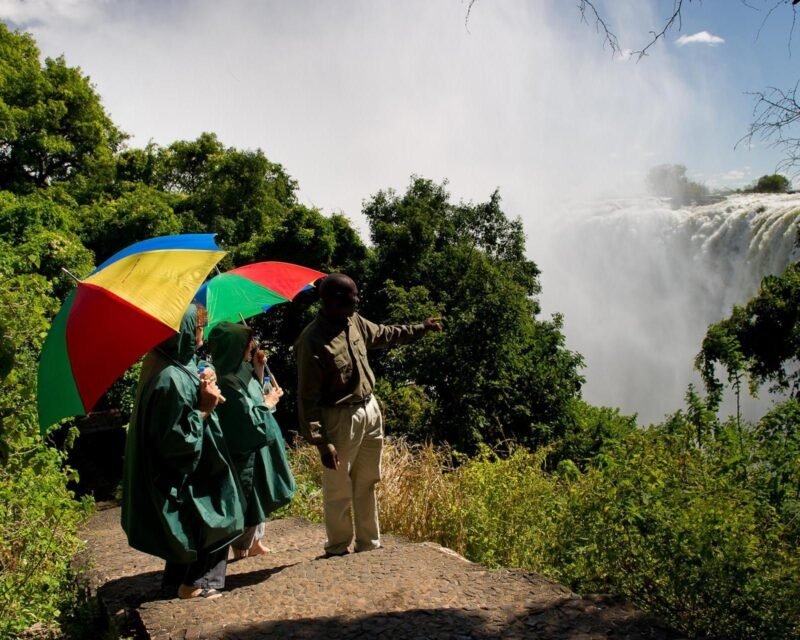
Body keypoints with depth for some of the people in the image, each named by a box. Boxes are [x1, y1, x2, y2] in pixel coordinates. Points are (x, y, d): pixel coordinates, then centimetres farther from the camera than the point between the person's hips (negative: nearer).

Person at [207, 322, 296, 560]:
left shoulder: (241, 371, 1)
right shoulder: (228, 382, -27)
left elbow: (256, 395, 14)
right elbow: (252, 419, -26)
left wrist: (259, 370, 2)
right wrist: (268, 403, -9)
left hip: (256, 451, 10)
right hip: (243, 455, -10)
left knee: (257, 502, 23)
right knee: (247, 504, 5)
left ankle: (254, 544, 39)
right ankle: (242, 552, 21)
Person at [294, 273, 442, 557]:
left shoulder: (354, 321, 1)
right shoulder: (312, 340, -22)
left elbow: (384, 333, 23)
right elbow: (308, 397, -21)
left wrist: (420, 328, 29)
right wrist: (321, 441, -23)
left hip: (369, 409, 8)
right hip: (340, 419, -8)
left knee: (367, 483, 18)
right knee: (339, 490, 5)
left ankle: (368, 544, 32)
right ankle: (338, 549, 23)